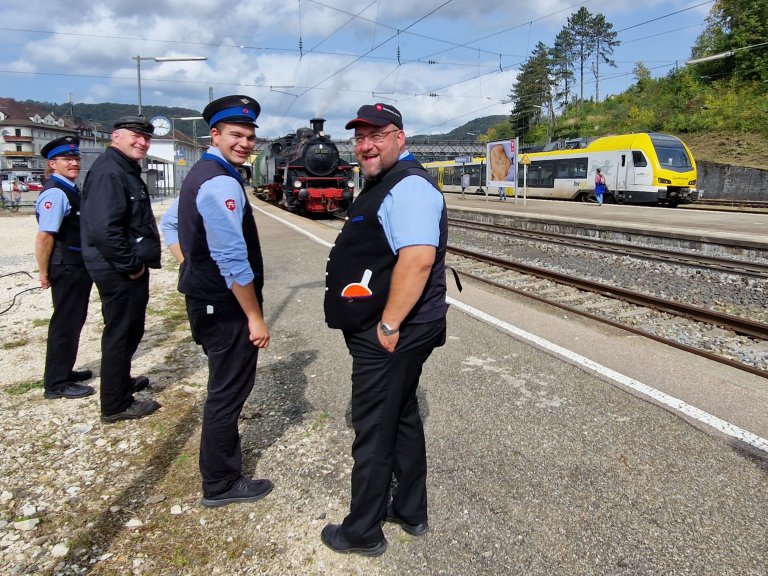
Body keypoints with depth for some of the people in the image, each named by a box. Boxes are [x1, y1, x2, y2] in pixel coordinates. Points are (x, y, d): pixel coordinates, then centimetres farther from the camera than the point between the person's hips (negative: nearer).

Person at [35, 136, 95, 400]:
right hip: (66, 268, -10)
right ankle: (56, 383, 12)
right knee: (65, 323, 0)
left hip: (79, 266, 10)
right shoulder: (55, 193, -18)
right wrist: (45, 273, -16)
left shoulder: (71, 190, 12)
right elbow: (44, 237, -22)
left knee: (74, 320, 19)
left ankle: (64, 371, 34)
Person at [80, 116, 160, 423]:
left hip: (127, 268, 10)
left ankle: (121, 381, 41)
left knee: (129, 330, 23)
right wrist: (131, 265, -21)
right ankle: (116, 405, 12)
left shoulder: (126, 169, 16)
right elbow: (104, 228, -29)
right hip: (120, 271, -10)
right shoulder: (109, 172, -18)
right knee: (120, 334, -1)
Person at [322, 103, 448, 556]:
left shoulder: (408, 186, -18)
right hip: (390, 331, 10)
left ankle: (363, 533, 22)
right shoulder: (387, 183, 15)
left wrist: (389, 325, -26)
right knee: (402, 419, 20)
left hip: (389, 336, -10)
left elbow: (417, 259, -30)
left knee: (373, 433, 3)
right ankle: (410, 511, 37)